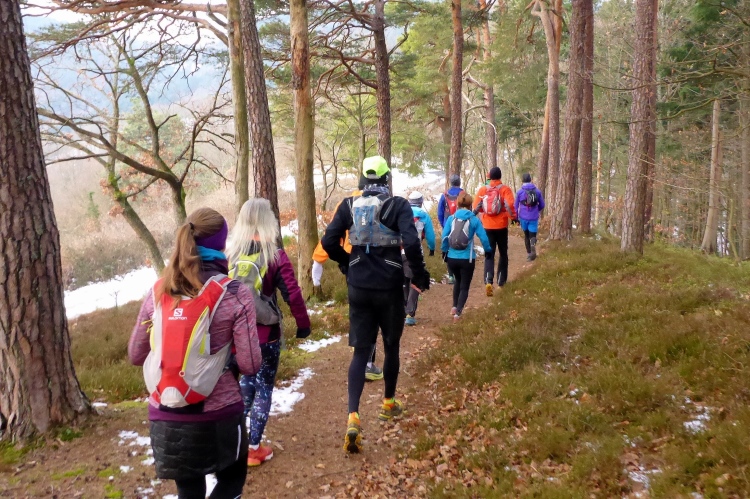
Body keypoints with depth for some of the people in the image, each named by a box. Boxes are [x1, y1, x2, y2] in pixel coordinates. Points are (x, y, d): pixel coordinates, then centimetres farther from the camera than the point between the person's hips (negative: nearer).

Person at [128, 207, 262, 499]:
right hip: (217, 414, -3)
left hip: (165, 416, 3)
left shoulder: (158, 292, -1)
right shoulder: (234, 294, -12)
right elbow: (250, 365, -13)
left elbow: (135, 355, 8)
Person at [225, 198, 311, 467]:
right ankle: (254, 448, 16)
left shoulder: (230, 253, -2)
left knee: (246, 382, 24)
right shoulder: (275, 256, -12)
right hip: (265, 334, -4)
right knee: (263, 388, 10)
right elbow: (292, 294, -14)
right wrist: (303, 324, -1)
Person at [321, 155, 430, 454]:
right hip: (389, 288, -2)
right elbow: (411, 243, -20)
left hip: (358, 288, 2)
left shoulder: (349, 205, 1)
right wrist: (419, 274, -6)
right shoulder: (398, 205, -8)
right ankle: (389, 404, 35)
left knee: (360, 351, 5)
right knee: (391, 347, 18)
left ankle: (353, 417, -10)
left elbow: (329, 242, -2)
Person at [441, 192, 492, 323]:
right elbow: (483, 238, -6)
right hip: (467, 259, -3)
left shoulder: (451, 218, -1)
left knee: (458, 280, 29)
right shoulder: (474, 220, -5)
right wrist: (488, 250, 11)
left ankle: (454, 307, 27)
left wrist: (444, 251, 13)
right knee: (465, 286, 11)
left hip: (452, 258, 3)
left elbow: (444, 237, -1)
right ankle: (458, 313, -3)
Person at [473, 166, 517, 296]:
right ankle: (501, 280, 21)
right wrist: (513, 217, -4)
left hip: (487, 226, 1)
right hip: (501, 226, -1)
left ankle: (488, 281, -18)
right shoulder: (505, 189, -5)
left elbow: (476, 206, 1)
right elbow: (509, 205, -18)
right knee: (503, 253, 16)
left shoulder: (483, 189, 1)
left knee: (489, 254, 2)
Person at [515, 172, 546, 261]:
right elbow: (542, 205, 7)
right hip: (534, 218, 0)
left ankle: (528, 253, 23)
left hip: (523, 217, 0)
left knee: (526, 235, 17)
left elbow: (516, 206, -2)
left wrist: (516, 217, 10)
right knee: (532, 235, 1)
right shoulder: (537, 191, 0)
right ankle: (533, 245, -30)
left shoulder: (520, 192, -5)